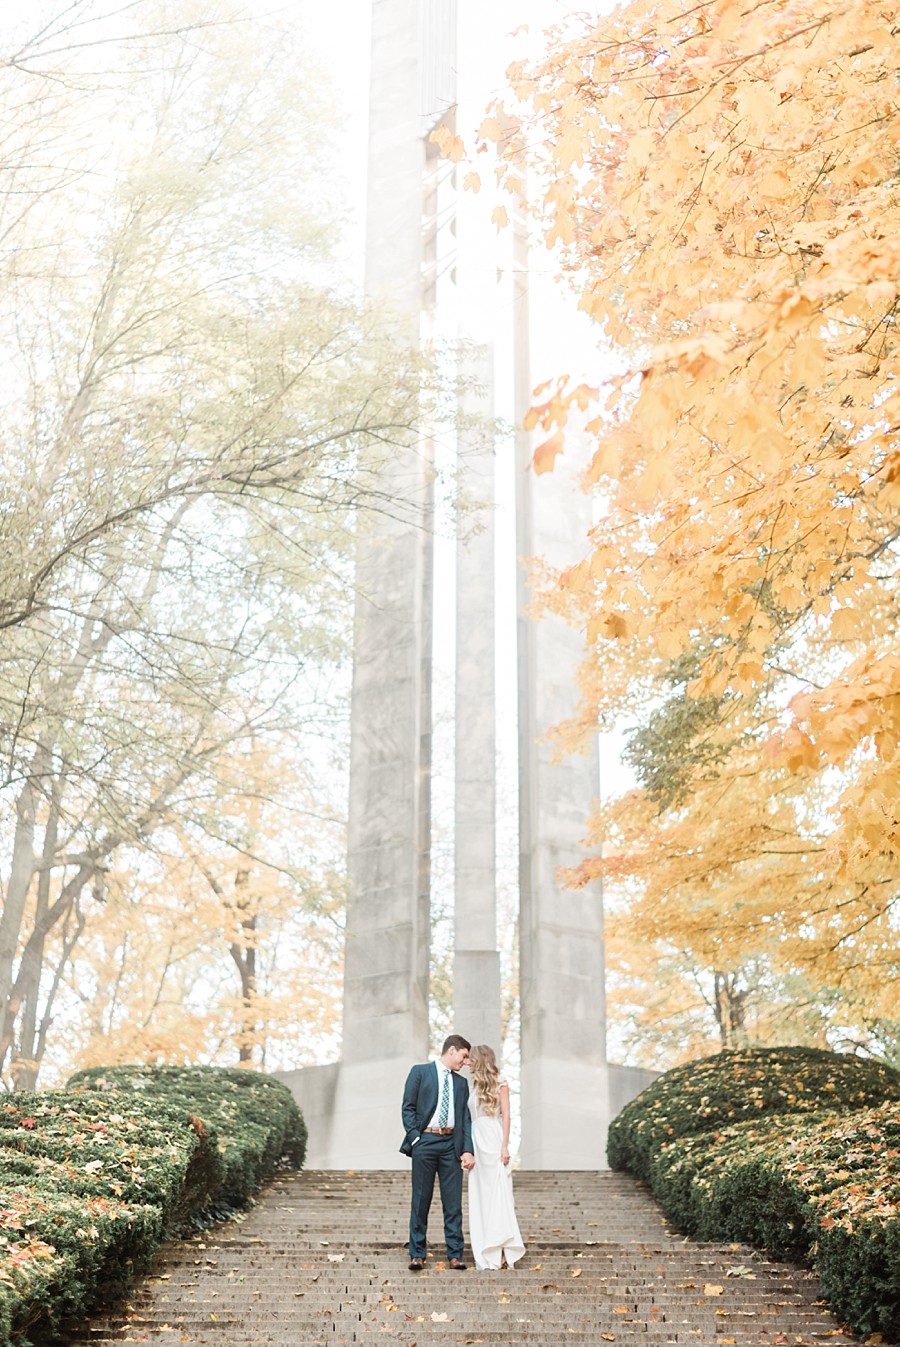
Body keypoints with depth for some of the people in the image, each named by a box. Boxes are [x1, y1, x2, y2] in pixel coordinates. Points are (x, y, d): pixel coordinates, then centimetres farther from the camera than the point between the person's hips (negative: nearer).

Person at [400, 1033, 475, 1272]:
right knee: (421, 1200, 1)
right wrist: (415, 1139, -9)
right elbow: (408, 1108, -1)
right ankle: (417, 1254, 8)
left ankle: (455, 1255, 6)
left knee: (453, 1202, 2)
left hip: (451, 1144, 4)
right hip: (425, 1141, -4)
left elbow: (465, 1118, 11)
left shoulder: (461, 1083, 16)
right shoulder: (420, 1072, 3)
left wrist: (467, 1150, 0)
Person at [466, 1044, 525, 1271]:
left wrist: (505, 1146, -15)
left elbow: (506, 1115, -6)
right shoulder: (476, 1086, 19)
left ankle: (506, 1252, -8)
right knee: (480, 1197, 4)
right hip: (477, 1141, 7)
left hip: (493, 1140, -7)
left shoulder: (500, 1084, 0)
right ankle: (487, 1254, 5)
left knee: (497, 1193, -9)